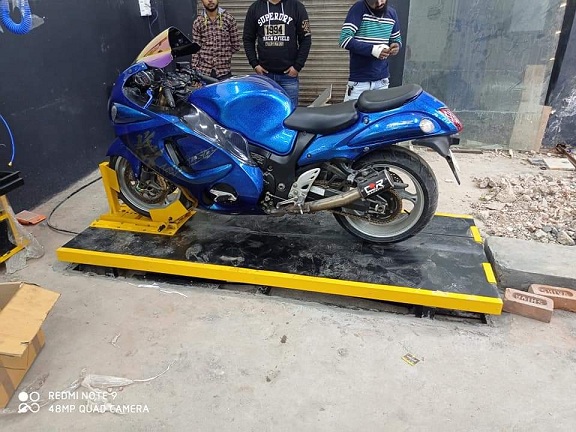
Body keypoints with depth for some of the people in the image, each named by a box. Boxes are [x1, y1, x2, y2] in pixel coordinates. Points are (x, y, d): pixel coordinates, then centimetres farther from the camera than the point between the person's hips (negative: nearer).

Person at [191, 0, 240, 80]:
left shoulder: (229, 19, 2)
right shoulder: (197, 22, 5)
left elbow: (236, 46, 7)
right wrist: (194, 73, -4)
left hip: (224, 72, -1)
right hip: (203, 72, 1)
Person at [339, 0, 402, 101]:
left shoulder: (392, 13, 7)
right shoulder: (358, 8, -9)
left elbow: (397, 39, 20)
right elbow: (344, 39, -18)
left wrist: (396, 45, -5)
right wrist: (372, 50, -25)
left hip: (382, 80, 5)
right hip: (359, 81, -5)